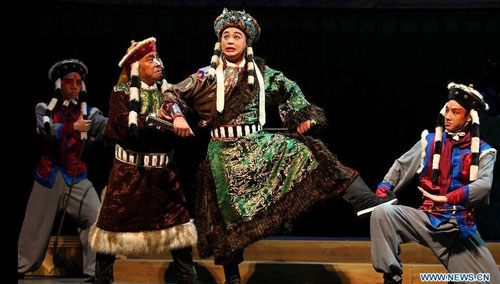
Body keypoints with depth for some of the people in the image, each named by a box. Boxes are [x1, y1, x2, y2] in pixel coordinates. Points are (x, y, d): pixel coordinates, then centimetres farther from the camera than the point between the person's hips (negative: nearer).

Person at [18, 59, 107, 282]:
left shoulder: (88, 113, 3)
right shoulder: (44, 109, 2)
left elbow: (106, 125, -17)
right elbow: (48, 129, -19)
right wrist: (73, 127, -37)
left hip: (77, 177, 0)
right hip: (48, 175, 0)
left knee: (96, 220, -15)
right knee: (35, 225, 7)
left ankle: (95, 271, -9)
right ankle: (21, 268, 26)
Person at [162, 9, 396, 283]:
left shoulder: (262, 74, 6)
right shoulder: (208, 76, 0)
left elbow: (291, 90, 22)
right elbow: (173, 94, 4)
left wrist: (303, 115, 15)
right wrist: (178, 117, -12)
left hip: (259, 144, 2)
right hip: (224, 153, -1)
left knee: (307, 152, -17)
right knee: (231, 213, 3)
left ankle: (369, 202, -25)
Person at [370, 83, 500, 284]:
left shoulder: (483, 152, 3)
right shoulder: (430, 141, 9)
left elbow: (483, 186, -14)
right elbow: (401, 166, 13)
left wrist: (447, 199, -28)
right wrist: (382, 191, -5)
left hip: (461, 228, -1)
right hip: (428, 220, 1)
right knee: (382, 213, -24)